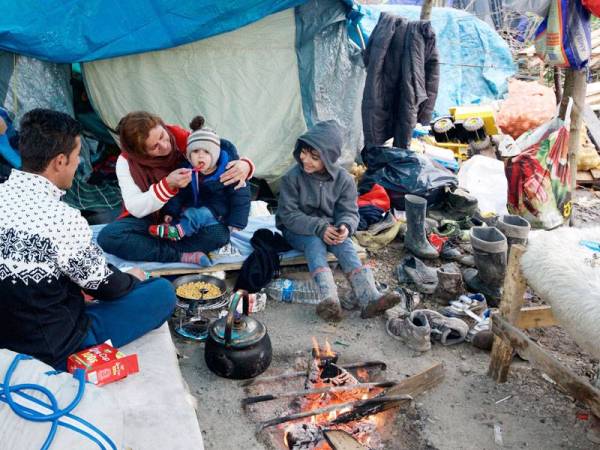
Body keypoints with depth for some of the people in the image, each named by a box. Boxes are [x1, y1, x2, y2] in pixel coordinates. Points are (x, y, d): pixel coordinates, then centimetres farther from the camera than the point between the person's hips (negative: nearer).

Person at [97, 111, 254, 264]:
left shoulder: (184, 139, -14)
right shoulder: (126, 161, -14)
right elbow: (135, 208, -20)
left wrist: (244, 165, -31)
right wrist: (168, 184, -35)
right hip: (150, 220, 0)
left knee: (220, 233, -31)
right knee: (108, 237, -29)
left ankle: (147, 249, -21)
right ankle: (181, 256, -26)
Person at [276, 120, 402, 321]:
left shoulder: (343, 179, -8)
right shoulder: (292, 178, -15)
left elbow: (349, 212, -5)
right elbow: (289, 214, -17)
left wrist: (345, 226, -30)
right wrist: (318, 228, -29)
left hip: (329, 228, 2)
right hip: (298, 231, -2)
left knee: (344, 243, -27)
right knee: (315, 242, -32)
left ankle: (369, 297, -41)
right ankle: (329, 298, -54)